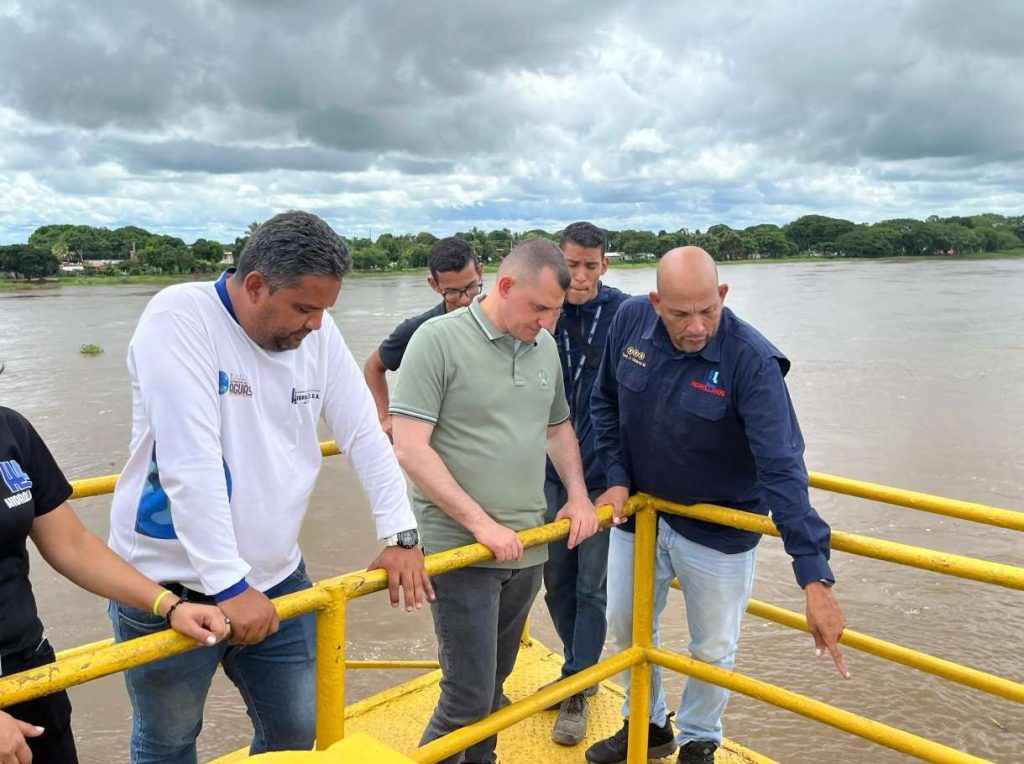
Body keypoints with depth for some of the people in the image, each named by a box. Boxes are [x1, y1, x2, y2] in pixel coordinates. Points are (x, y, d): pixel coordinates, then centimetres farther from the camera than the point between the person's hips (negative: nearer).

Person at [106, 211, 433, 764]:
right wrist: (229, 586, -27)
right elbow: (190, 464, -26)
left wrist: (399, 536, -2)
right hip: (171, 584, -4)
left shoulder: (316, 331, -2)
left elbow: (365, 435, 2)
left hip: (276, 576, 5)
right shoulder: (180, 318, -19)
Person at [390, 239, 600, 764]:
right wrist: (480, 523, -17)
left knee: (494, 683, 19)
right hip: (460, 549, -6)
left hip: (528, 547, 6)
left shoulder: (545, 347, 7)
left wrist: (578, 496, 7)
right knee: (468, 697, -2)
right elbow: (410, 449, -16)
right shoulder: (439, 339, -12)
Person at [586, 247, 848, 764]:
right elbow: (605, 403, 3)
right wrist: (617, 478, -5)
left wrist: (816, 581, -39)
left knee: (712, 649, 14)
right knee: (625, 624, 20)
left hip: (718, 529, -4)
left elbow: (782, 469, -34)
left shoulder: (752, 362, -28)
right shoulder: (631, 320, -14)